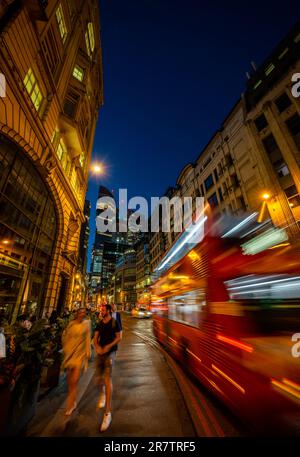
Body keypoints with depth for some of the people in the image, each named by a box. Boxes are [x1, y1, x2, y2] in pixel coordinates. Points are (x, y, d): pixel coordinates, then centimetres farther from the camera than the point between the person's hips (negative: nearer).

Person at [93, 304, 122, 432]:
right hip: (100, 351, 5)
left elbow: (119, 337, -11)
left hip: (110, 352, -5)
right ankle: (102, 394, 50)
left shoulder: (114, 322, -11)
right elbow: (95, 337, 6)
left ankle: (108, 412, 1)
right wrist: (97, 346, -12)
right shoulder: (100, 323, 5)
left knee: (108, 378, -9)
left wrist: (108, 346, -19)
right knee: (100, 375, 18)